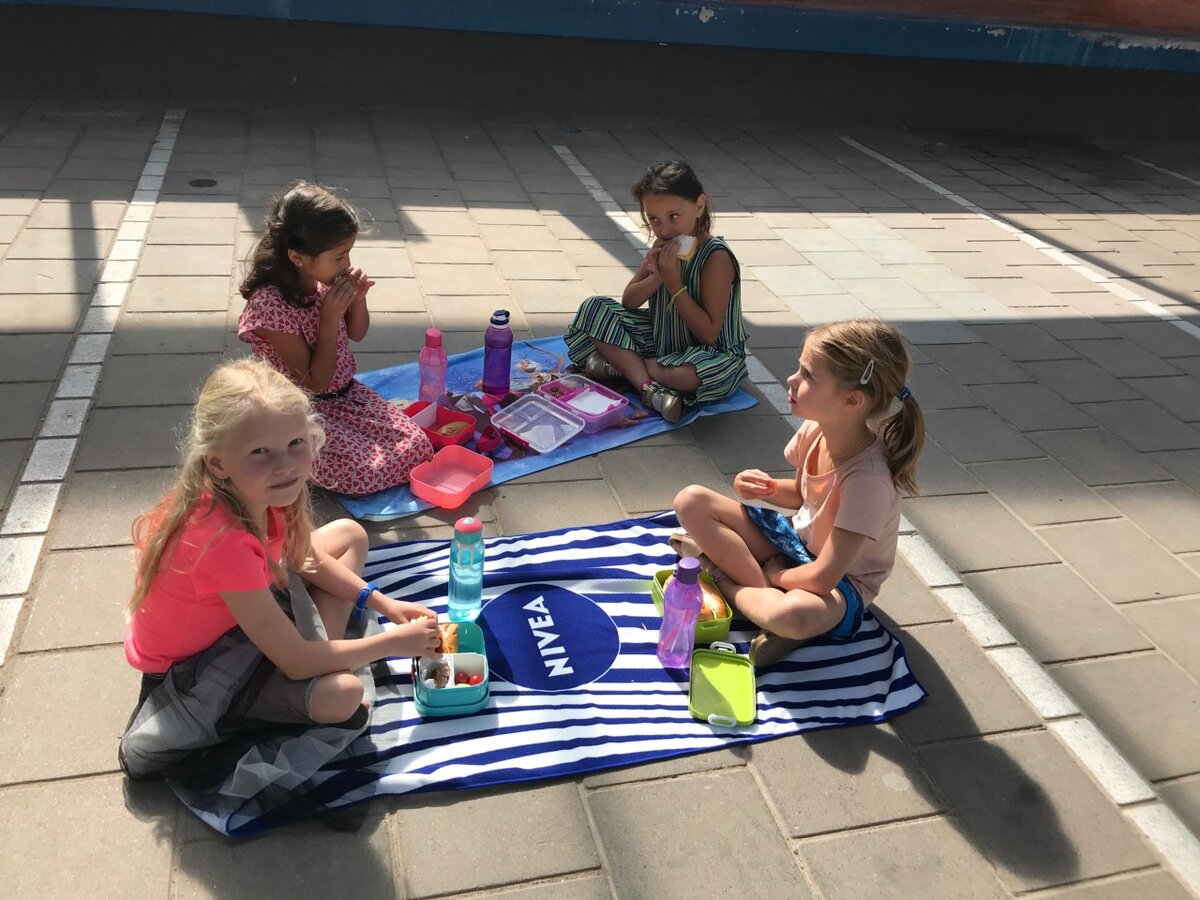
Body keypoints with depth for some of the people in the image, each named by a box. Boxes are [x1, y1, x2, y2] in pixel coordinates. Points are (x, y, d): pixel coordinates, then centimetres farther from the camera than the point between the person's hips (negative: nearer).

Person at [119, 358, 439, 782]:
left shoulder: (258, 491, -17)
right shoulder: (222, 540, -39)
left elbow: (306, 559, 6)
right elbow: (296, 662, -31)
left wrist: (382, 603, -2)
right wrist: (393, 642, -20)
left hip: (238, 611, 9)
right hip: (191, 668, -8)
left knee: (349, 534, 10)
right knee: (341, 694, -31)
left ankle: (323, 653, -1)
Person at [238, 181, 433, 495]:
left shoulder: (327, 278, -6)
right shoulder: (270, 304, -25)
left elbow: (356, 334, 12)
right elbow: (314, 382, -20)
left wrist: (358, 299, -10)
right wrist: (331, 316, -26)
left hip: (347, 392, 7)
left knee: (418, 445, -6)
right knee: (365, 473, -22)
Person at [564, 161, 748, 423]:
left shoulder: (716, 257, -23)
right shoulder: (664, 247, -3)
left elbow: (709, 333, -24)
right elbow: (628, 301, 2)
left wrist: (674, 282, -26)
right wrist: (657, 276, -19)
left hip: (712, 353, -7)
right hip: (660, 337, 7)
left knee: (691, 373, -43)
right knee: (593, 308, -4)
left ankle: (618, 364, -16)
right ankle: (648, 387, -21)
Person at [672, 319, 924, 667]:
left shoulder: (868, 478, -32)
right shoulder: (814, 430, -13)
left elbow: (821, 578, -29)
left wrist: (770, 578, -12)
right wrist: (766, 487, -11)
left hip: (841, 582, -7)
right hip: (797, 541, 7)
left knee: (792, 615, -43)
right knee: (691, 501, -9)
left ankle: (723, 574, -14)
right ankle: (763, 591, -14)